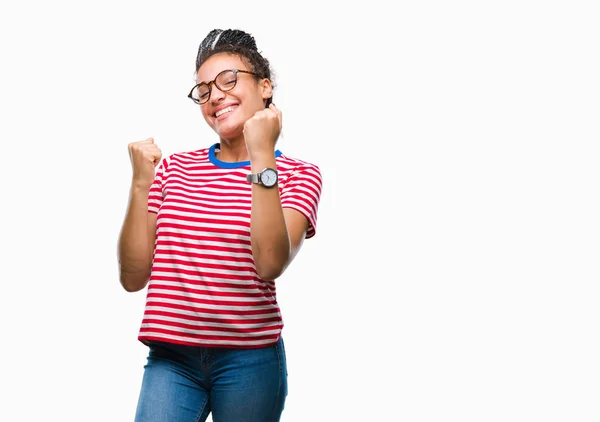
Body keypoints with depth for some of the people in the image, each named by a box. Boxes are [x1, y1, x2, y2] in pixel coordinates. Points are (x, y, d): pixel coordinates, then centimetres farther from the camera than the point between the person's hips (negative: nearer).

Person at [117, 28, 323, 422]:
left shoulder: (298, 175, 0)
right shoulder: (174, 168, 8)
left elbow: (270, 264, -18)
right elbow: (133, 278, 2)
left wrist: (262, 158, -19)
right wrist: (141, 185, -7)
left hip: (249, 359, -2)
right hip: (170, 356, 2)